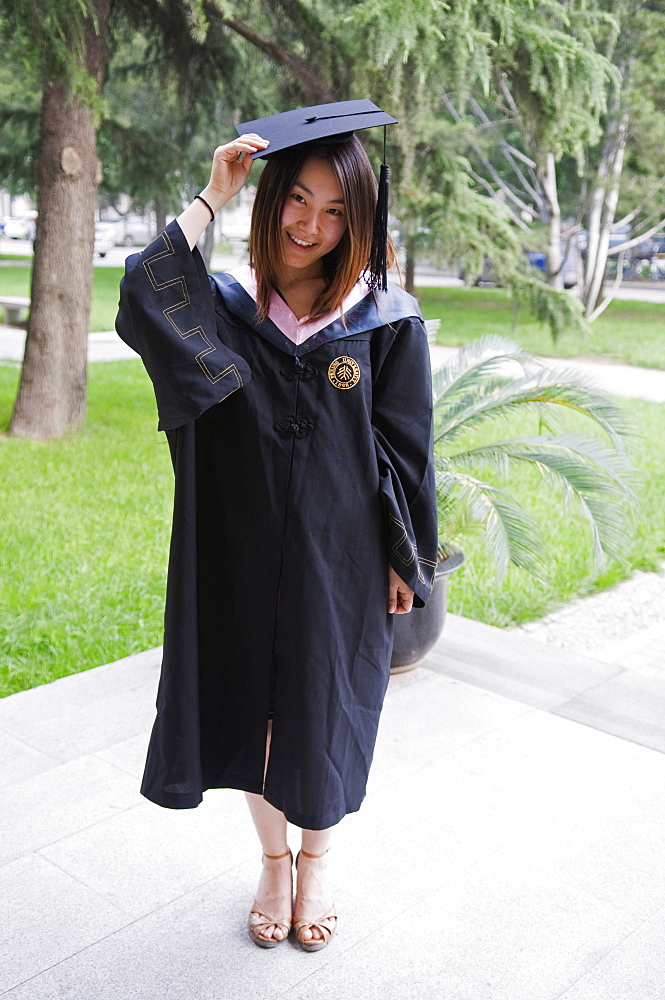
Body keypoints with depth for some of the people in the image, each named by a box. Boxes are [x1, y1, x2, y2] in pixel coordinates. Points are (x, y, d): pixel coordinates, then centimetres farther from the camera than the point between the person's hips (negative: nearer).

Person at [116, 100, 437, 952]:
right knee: (250, 705, 14)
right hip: (243, 553, 2)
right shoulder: (224, 308, -3)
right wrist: (210, 200, -20)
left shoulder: (385, 321, -6)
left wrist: (404, 558, -1)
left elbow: (405, 449, -2)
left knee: (322, 711, 13)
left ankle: (315, 859, 41)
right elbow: (141, 306, -25)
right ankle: (273, 858, 40)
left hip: (340, 557, -1)